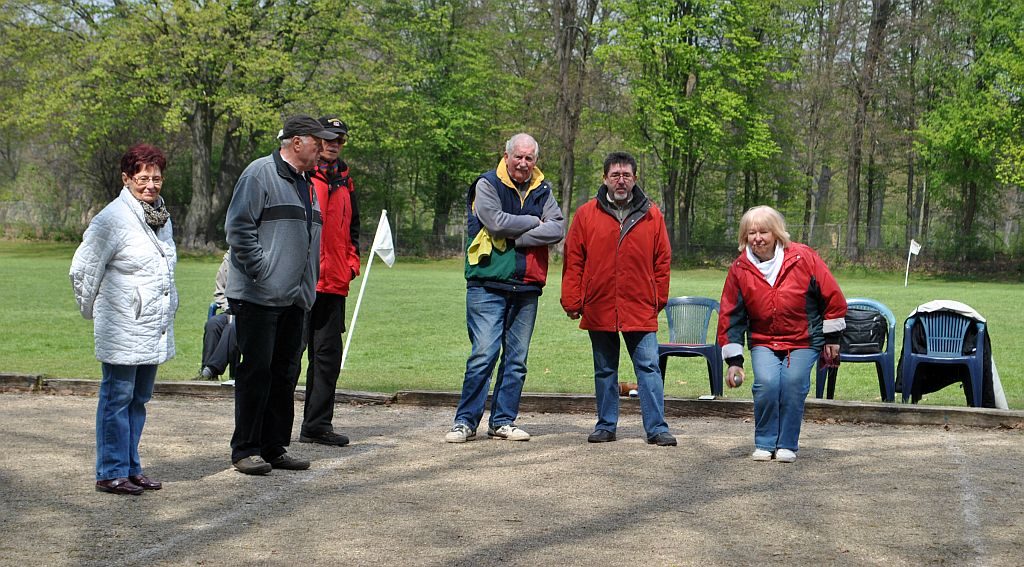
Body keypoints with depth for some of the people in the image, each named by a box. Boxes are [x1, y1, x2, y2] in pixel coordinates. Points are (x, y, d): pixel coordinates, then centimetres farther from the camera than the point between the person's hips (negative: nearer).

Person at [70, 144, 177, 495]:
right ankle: (111, 473, 5)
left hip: (155, 327, 8)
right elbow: (82, 269, -8)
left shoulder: (162, 217, 12)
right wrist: (93, 310, 2)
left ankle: (131, 468, 21)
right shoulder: (113, 218, -13)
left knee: (139, 399, 13)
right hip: (122, 328, -8)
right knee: (118, 397, -2)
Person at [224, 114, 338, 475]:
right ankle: (245, 450, 3)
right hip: (258, 296, -8)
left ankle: (274, 448, 18)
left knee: (285, 373, 10)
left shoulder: (305, 182, 19)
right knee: (256, 371, -5)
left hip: (294, 298, 8)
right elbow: (239, 227, -14)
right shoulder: (260, 174, -8)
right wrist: (261, 270, -17)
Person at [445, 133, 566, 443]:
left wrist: (517, 237, -12)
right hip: (489, 285, -5)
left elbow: (558, 229, -3)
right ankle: (466, 421, -1)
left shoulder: (542, 191, 12)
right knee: (484, 354, -10)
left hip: (527, 289, 5)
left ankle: (503, 421, 16)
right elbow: (497, 222, -17)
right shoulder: (487, 184, -1)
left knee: (516, 358, 7)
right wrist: (534, 222, -4)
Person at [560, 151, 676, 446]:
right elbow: (573, 261, 3)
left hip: (641, 310, -1)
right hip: (599, 309, 1)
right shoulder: (587, 214, 1)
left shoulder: (652, 215, 3)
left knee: (649, 368, -4)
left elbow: (662, 261, 8)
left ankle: (657, 428, 0)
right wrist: (572, 302, -1)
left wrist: (659, 299, 4)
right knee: (604, 371, 11)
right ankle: (606, 426, 21)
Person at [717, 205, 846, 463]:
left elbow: (833, 297, -2)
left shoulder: (804, 258, -10)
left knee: (793, 384, -17)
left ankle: (787, 444, 2)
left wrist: (831, 339, 1)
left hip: (803, 341, -1)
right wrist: (733, 360, -3)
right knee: (766, 383, -20)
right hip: (763, 342, 1)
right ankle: (764, 443, -2)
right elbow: (730, 316, 0)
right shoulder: (740, 269, -4)